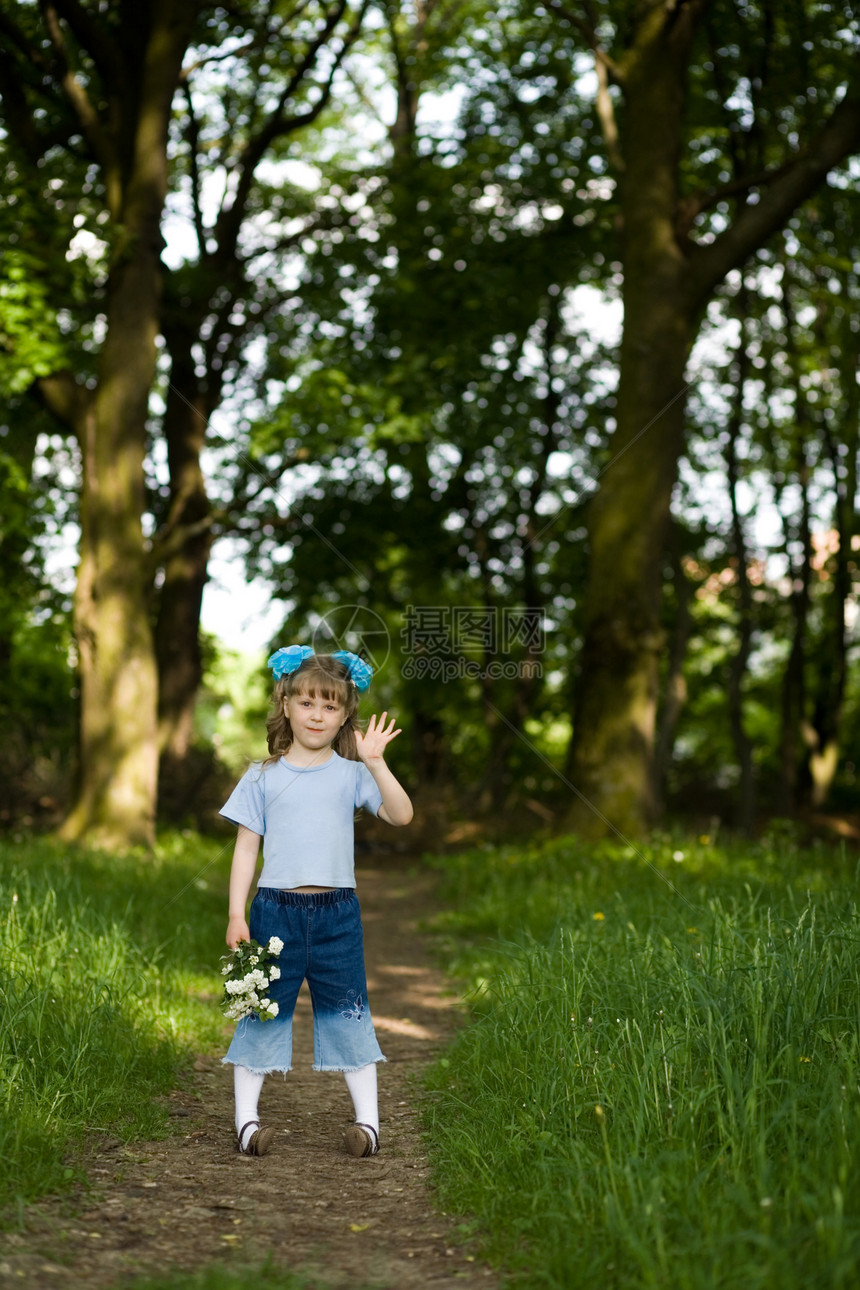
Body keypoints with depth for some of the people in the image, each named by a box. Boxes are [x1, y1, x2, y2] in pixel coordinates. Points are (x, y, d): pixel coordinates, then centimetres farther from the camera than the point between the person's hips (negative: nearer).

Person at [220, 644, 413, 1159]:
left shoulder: (351, 773, 4)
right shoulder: (262, 777, 4)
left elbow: (401, 815, -7)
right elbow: (246, 847, 5)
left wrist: (375, 762, -17)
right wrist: (237, 913, -2)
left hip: (337, 911, 0)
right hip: (276, 908, 0)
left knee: (348, 1010, 4)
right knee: (263, 1009, 4)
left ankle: (368, 1119, 10)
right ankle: (246, 1118, 10)